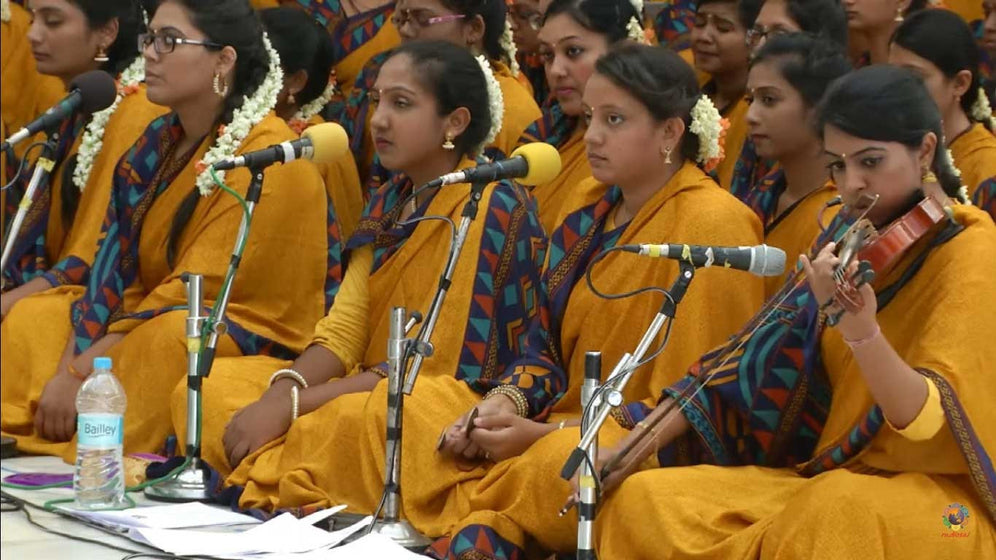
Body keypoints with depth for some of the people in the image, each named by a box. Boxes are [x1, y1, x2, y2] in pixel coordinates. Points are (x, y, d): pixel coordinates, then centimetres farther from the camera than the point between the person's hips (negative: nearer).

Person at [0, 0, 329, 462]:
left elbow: (196, 292, -21)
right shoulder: (158, 142, 7)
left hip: (255, 340, -9)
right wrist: (69, 369, -13)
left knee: (167, 337, -35)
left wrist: (83, 371, -21)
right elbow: (114, 264, 1)